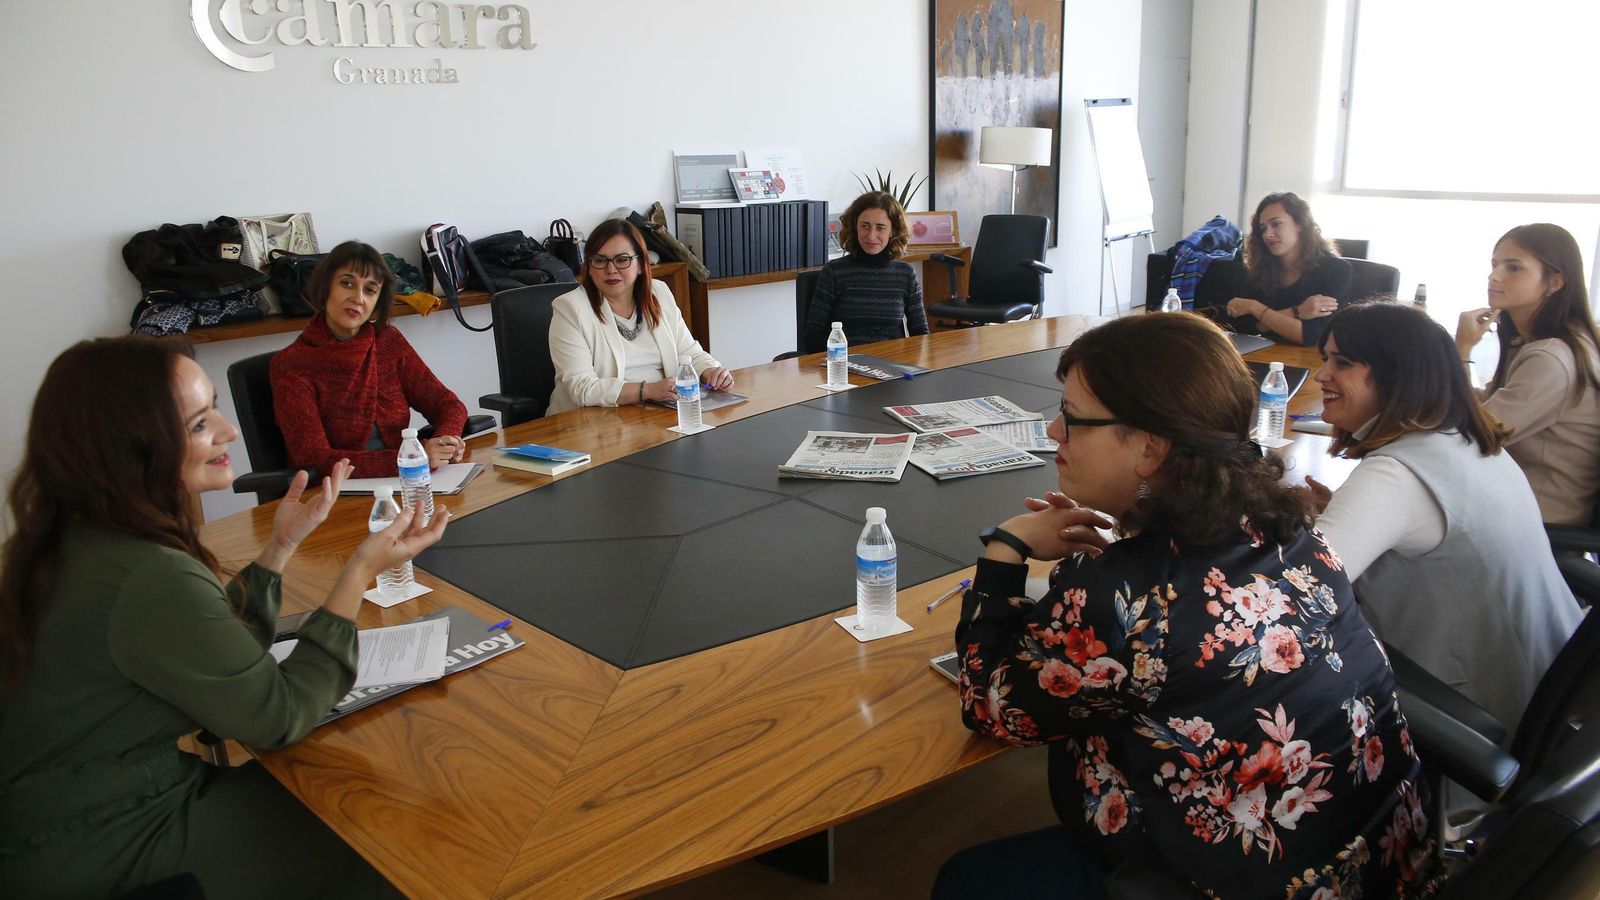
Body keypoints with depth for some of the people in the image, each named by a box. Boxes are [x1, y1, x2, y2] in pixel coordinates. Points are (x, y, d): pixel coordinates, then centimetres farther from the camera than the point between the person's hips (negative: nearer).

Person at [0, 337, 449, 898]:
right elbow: (278, 716, -20)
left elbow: (219, 652, 6)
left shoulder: (80, 537, -2)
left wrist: (283, 543, -1)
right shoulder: (150, 580, -31)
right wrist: (361, 572, -19)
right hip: (101, 851, -8)